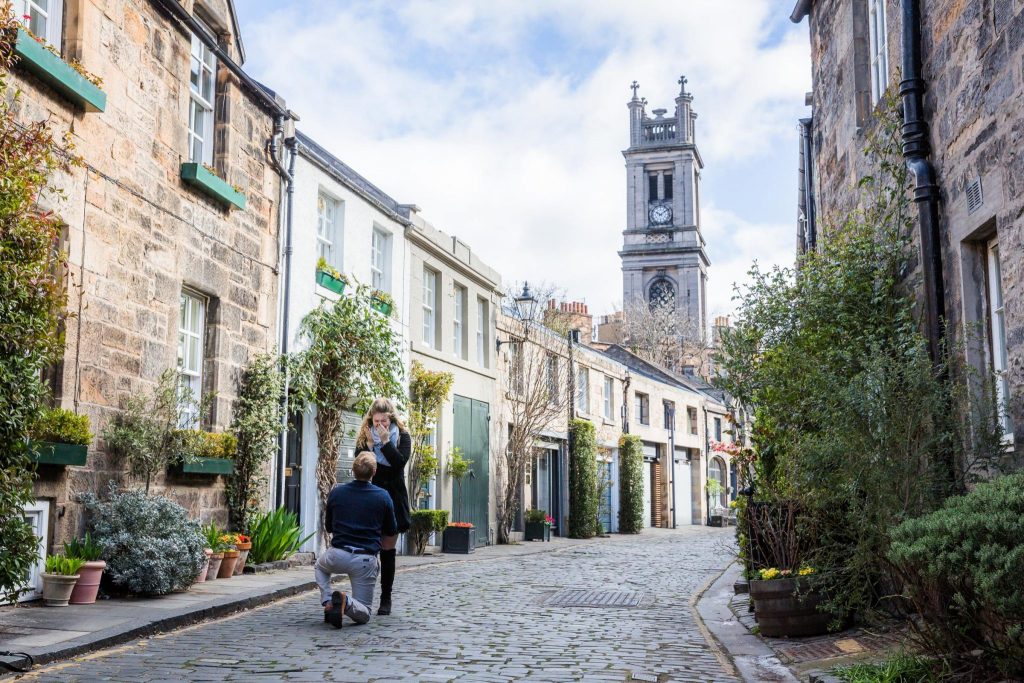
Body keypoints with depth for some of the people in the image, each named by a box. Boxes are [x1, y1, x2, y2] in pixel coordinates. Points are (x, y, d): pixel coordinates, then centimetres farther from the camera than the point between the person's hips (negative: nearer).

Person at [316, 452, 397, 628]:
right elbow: (392, 531, 10)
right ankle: (346, 602, -23)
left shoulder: (336, 492, 1)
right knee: (363, 615, 12)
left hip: (337, 555, 1)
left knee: (320, 566, 38)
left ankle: (327, 601, 10)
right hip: (366, 559, -1)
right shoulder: (383, 496, -4)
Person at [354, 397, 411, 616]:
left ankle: (386, 598, 11)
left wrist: (385, 441, -16)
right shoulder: (364, 438, 6)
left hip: (393, 498, -1)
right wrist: (369, 444, -14)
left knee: (388, 550, 4)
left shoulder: (402, 437, 2)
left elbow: (400, 462, -14)